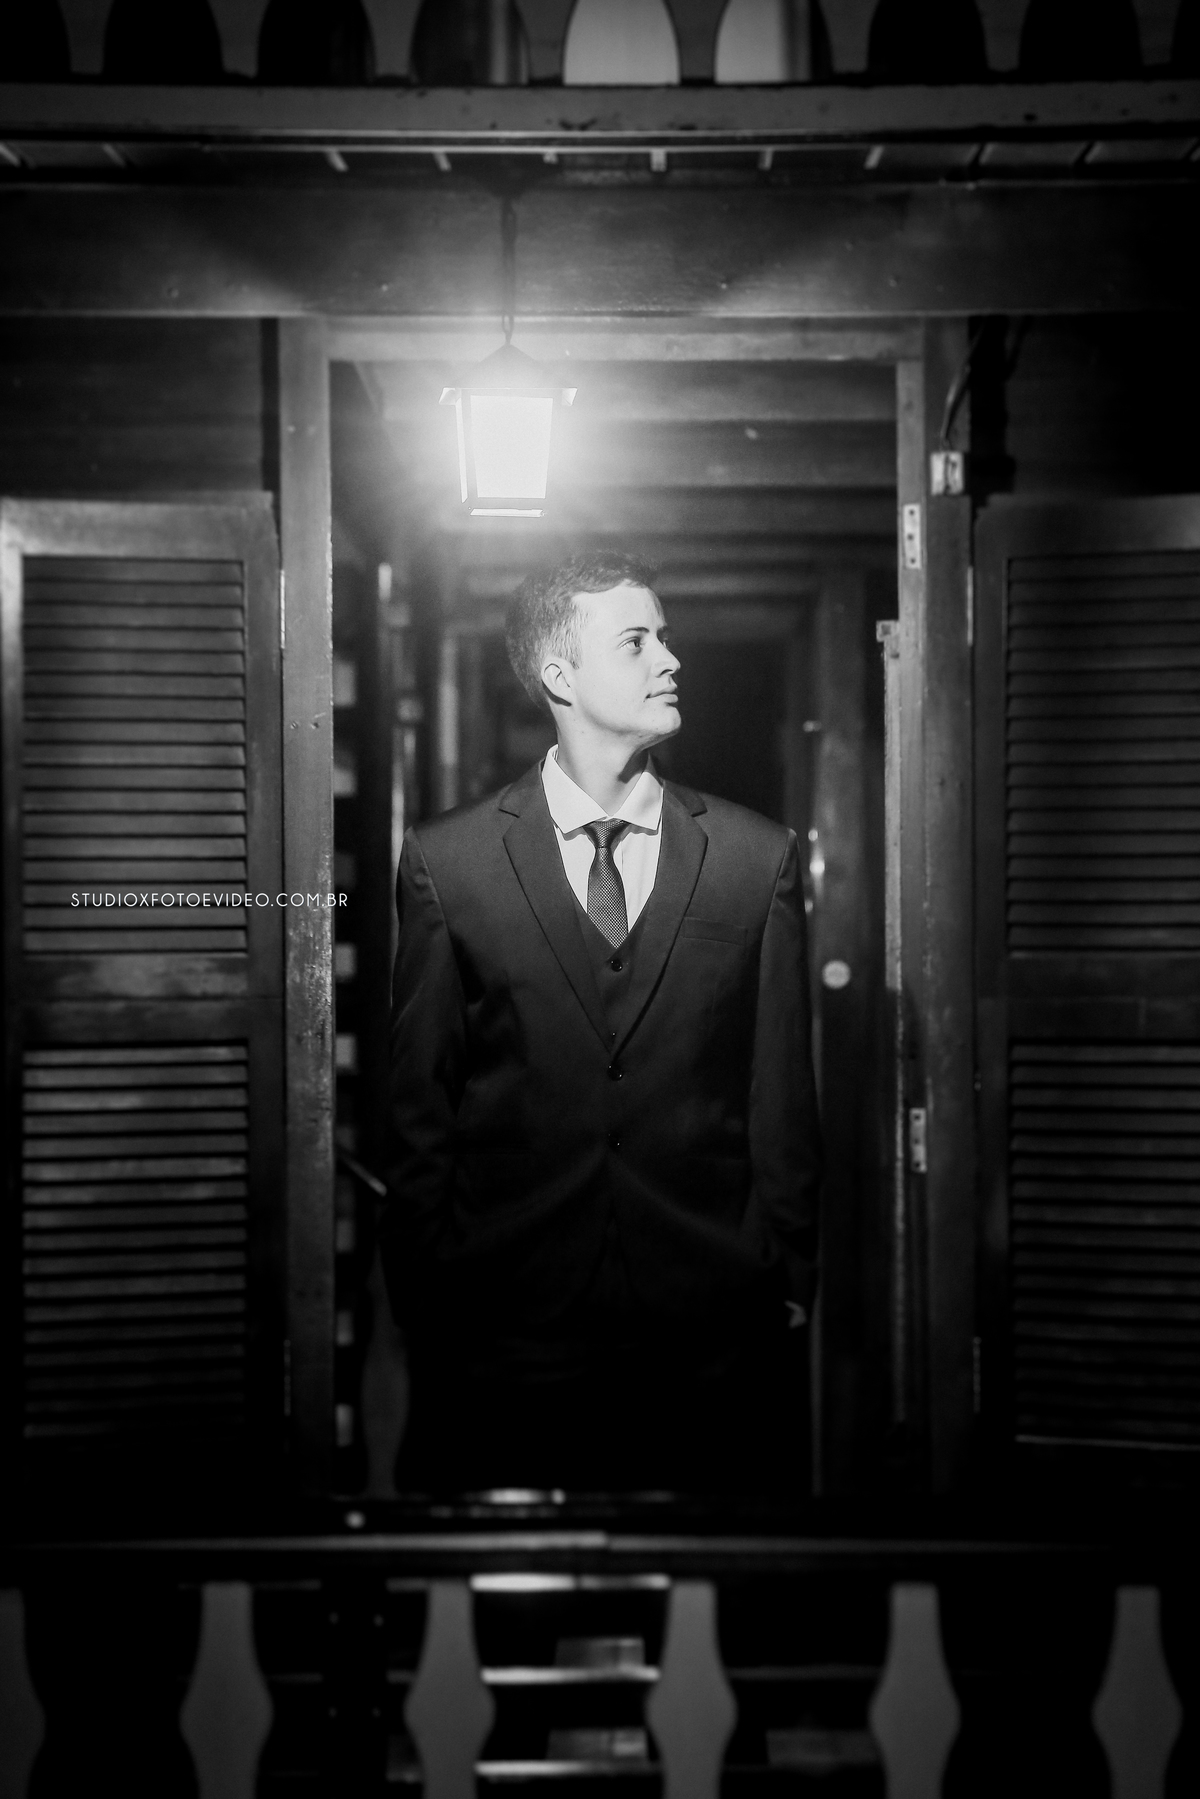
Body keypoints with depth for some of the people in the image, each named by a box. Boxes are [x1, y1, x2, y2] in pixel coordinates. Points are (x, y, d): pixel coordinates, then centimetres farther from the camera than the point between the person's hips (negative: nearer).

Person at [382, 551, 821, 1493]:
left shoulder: (761, 856, 3)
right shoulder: (447, 860, 0)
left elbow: (783, 1089, 6)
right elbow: (419, 1099, 3)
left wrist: (789, 1278, 5)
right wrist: (425, 1297, 3)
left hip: (713, 1325, 1)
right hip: (508, 1326, -1)